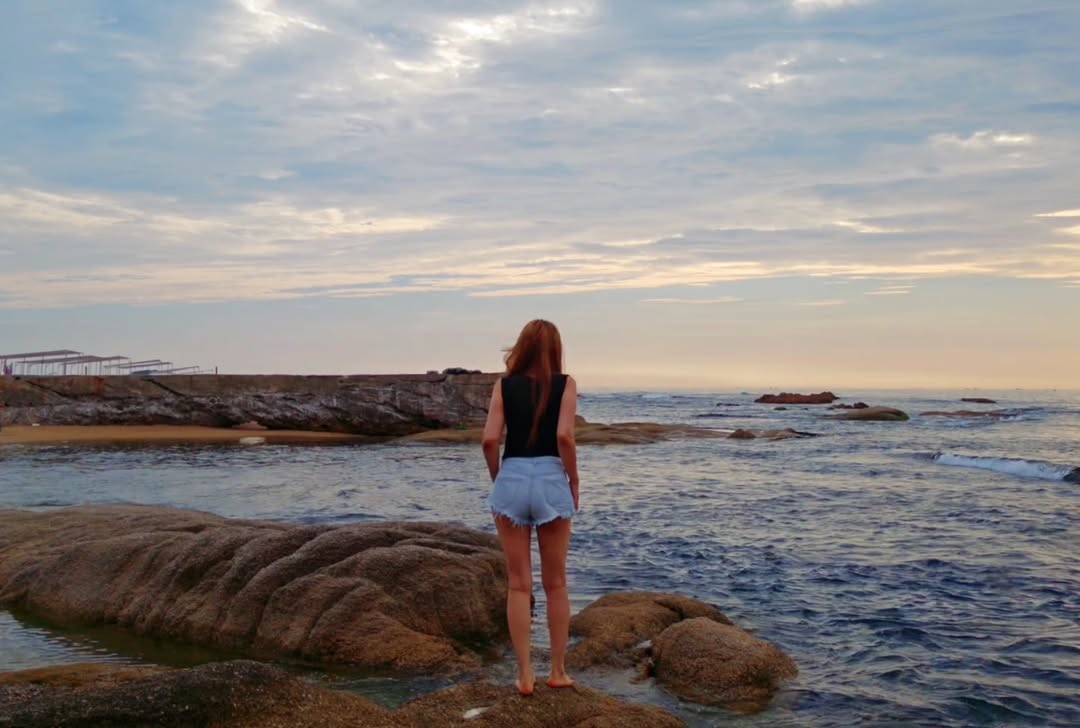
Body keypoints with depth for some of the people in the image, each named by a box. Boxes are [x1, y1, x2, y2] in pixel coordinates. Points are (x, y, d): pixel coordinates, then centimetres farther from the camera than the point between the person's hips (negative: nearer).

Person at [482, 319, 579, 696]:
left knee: (518, 584, 8)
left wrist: (498, 478, 10)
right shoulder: (565, 383, 0)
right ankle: (558, 671, 20)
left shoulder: (504, 385, 4)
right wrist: (574, 481, -1)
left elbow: (490, 440, -5)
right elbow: (564, 435, -13)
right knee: (555, 584, 13)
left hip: (512, 479, 1)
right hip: (551, 480, -1)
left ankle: (525, 675, 11)